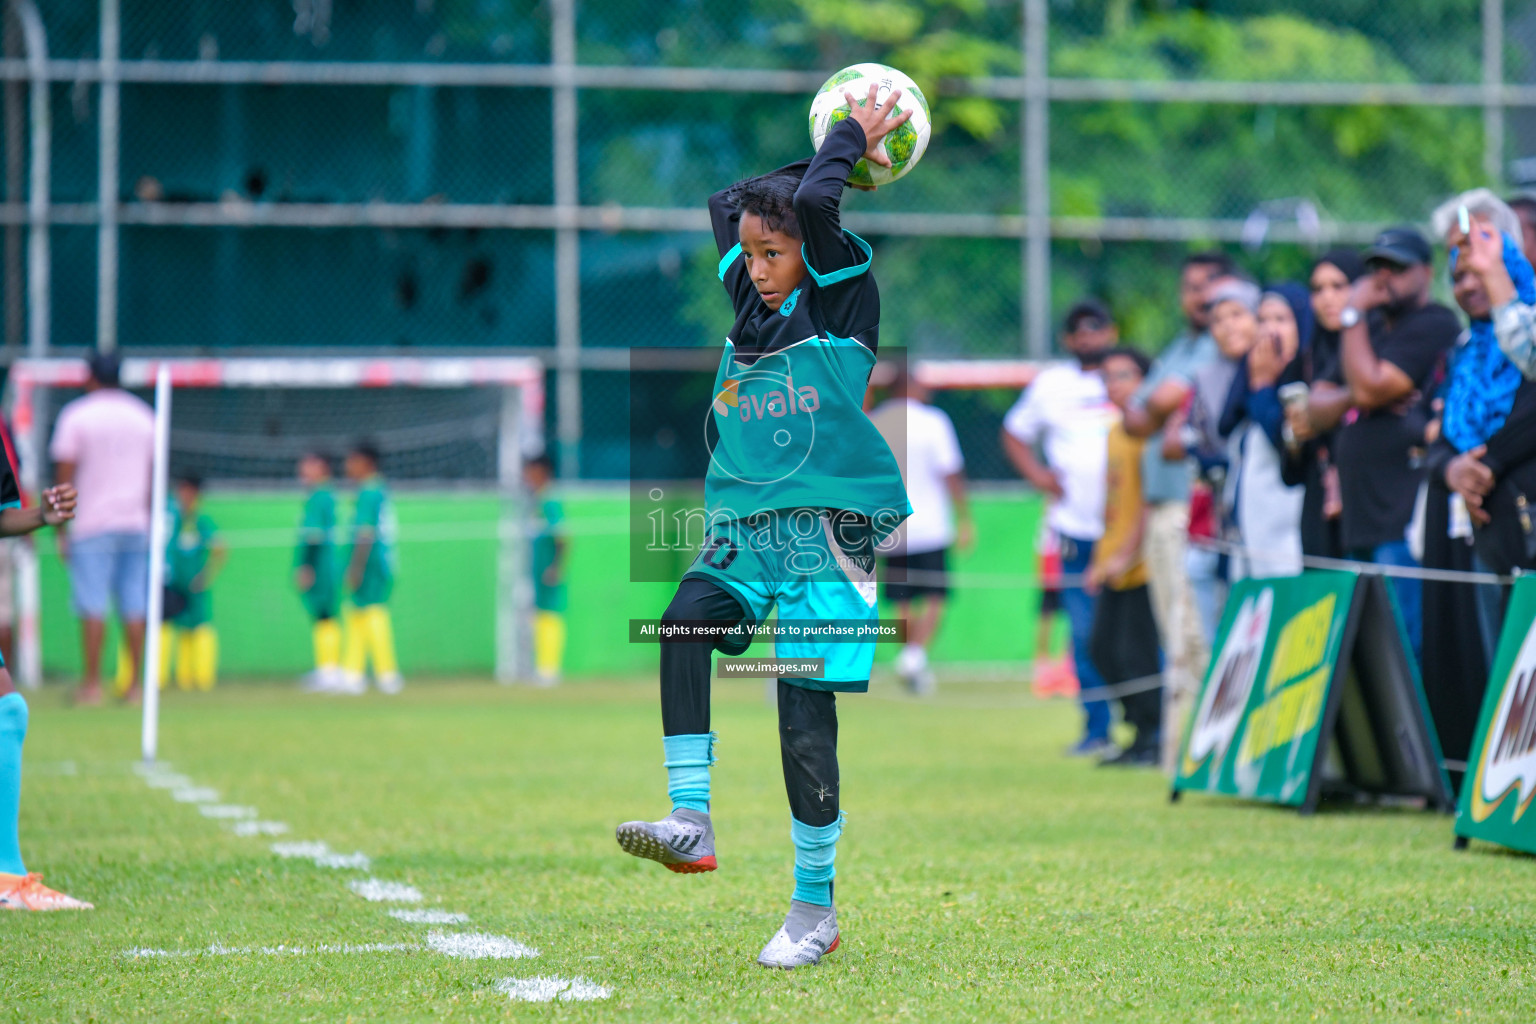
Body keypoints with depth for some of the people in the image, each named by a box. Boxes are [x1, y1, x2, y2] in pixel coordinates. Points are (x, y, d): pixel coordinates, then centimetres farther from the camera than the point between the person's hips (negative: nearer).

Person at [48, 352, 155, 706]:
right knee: (134, 608, 5)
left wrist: (61, 530, -1)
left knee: (92, 606, -5)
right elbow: (153, 474, 14)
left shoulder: (76, 415, -2)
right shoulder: (144, 416, 11)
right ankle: (135, 686, 3)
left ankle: (91, 684, -9)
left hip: (93, 525, -4)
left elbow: (64, 474, -4)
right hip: (135, 523, 4)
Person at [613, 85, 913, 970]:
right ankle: (693, 822, -26)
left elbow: (811, 208, -17)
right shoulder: (752, 309, 13)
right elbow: (727, 205, 24)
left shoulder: (843, 310, -3)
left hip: (825, 540, -5)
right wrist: (842, 147, 22)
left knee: (806, 717, -8)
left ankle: (816, 909, 3)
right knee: (683, 626, -24)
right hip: (745, 536, 5)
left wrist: (851, 145, 0)